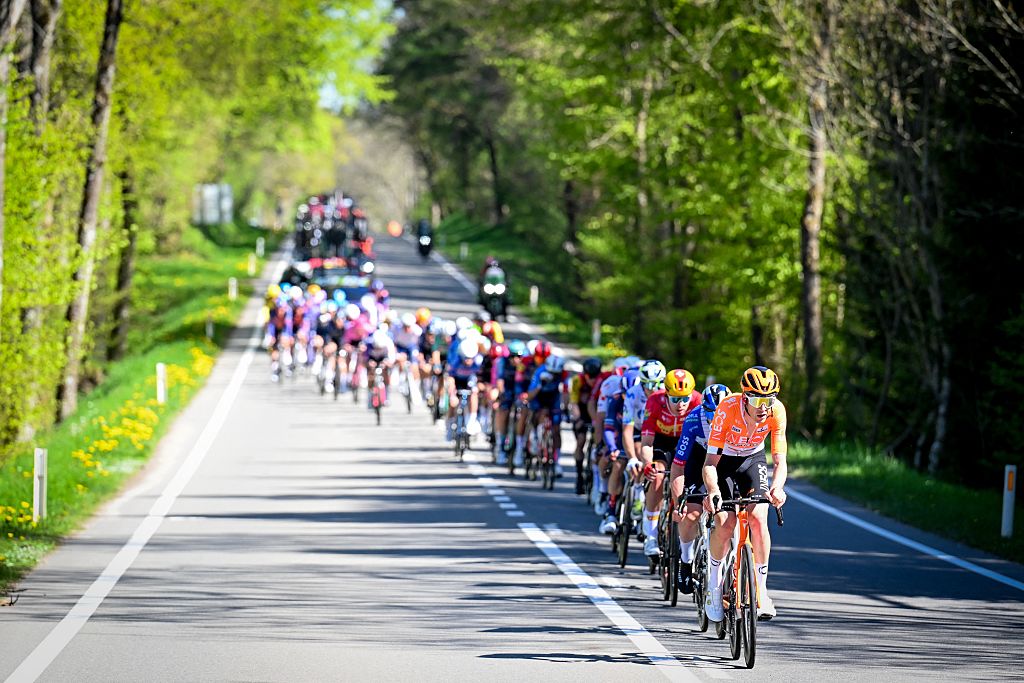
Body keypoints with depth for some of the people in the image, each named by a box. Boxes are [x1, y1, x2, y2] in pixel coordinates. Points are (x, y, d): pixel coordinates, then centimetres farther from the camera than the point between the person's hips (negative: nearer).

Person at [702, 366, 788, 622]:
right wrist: (713, 491, -54)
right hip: (723, 459, -2)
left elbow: (780, 460, -28)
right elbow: (710, 462, -35)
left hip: (753, 459, 2)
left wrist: (777, 487, -49)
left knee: (758, 517, -19)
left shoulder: (777, 411, -28)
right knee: (725, 521, -19)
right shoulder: (727, 408, -35)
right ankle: (715, 585, 4)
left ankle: (761, 589, -8)